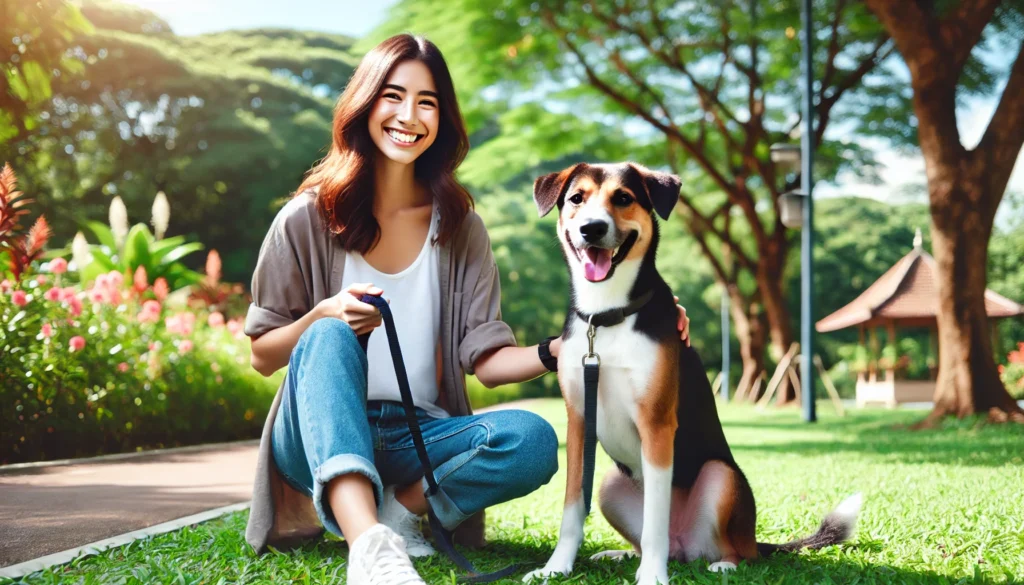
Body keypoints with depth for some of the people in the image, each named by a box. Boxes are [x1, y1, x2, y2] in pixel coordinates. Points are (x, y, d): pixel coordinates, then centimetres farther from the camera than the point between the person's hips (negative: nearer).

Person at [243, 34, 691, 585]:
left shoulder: (460, 228, 6)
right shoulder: (307, 219, 0)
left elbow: (485, 359, -2)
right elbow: (262, 356, 3)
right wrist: (325, 314, -17)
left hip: (419, 439, 2)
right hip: (321, 437, -1)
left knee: (532, 439, -27)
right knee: (329, 337, -34)